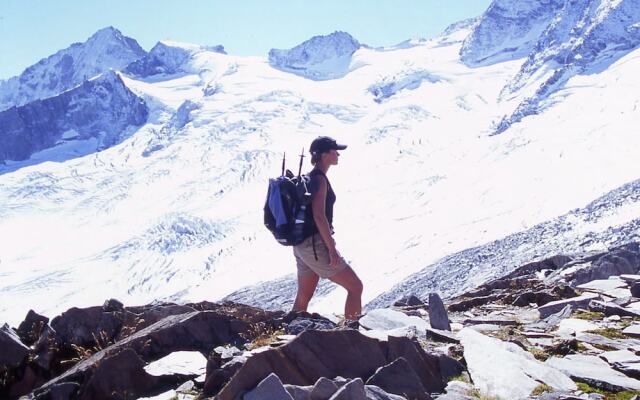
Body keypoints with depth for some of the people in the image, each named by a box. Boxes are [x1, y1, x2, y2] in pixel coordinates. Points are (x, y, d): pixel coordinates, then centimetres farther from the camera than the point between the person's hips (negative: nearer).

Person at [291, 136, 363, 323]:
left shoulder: (310, 177, 15)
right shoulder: (319, 179, -14)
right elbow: (319, 216, -22)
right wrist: (332, 249, -21)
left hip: (302, 245, 10)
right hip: (315, 245, -10)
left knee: (303, 297, 15)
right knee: (355, 287, -1)